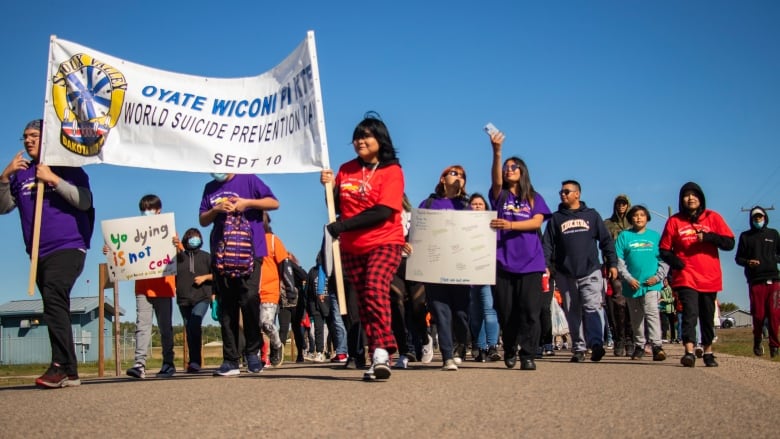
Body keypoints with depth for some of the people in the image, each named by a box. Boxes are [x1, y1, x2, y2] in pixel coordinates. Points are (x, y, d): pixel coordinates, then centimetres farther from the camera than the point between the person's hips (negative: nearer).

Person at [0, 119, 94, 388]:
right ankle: (68, 372, 13)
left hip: (68, 247, -6)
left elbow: (85, 201, -10)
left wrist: (53, 179, -15)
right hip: (39, 254, 6)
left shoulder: (67, 168, 3)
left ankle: (62, 365, -31)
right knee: (56, 310, 8)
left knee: (53, 296, -25)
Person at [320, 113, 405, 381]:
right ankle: (379, 359, 13)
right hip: (352, 248, 6)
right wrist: (329, 186, -7)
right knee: (363, 302, 7)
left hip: (384, 243, -6)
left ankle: (382, 353, -32)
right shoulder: (346, 170, 9)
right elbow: (337, 208, 12)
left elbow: (383, 211, -18)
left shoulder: (391, 170, -7)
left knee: (375, 288, -28)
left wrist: (344, 226, -21)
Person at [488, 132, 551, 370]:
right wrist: (497, 151, -26)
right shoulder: (500, 196, 13)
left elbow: (537, 221, -1)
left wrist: (511, 225, -17)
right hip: (503, 260, 0)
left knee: (530, 311, -9)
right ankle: (509, 352, 22)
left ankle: (527, 356, -7)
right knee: (506, 312, 4)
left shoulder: (534, 198, 15)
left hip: (529, 262, 0)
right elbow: (496, 180, -10)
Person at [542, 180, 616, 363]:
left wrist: (612, 263, 4)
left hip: (591, 272, -2)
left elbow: (606, 240, 11)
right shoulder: (556, 218, 12)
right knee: (573, 313, 4)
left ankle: (596, 343, -24)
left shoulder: (591, 215, 11)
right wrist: (545, 266, -6)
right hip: (566, 275, 2)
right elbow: (548, 245, 6)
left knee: (592, 307, -16)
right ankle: (579, 348, 8)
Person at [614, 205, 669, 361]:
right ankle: (639, 346, 25)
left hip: (651, 284, -2)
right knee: (636, 317, 12)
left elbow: (664, 259, 7)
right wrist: (628, 278, -9)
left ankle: (657, 346, -21)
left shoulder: (655, 236, 7)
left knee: (652, 313, -16)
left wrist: (658, 276, -6)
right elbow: (618, 260, 0)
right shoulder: (624, 236, 5)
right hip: (632, 284, 2)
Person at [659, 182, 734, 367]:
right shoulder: (674, 221, 5)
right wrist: (677, 263, -11)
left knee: (708, 316, 10)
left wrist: (709, 237, -15)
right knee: (690, 313, -16)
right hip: (686, 277, -2)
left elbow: (729, 243, 0)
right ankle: (689, 352, -24)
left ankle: (708, 351, 23)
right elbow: (664, 249, 6)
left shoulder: (712, 217, 6)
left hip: (709, 277, 2)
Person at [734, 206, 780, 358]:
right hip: (755, 281, -1)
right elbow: (738, 258, 12)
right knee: (758, 315, -2)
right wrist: (748, 262, -9)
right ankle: (757, 343, 15)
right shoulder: (745, 236, 13)